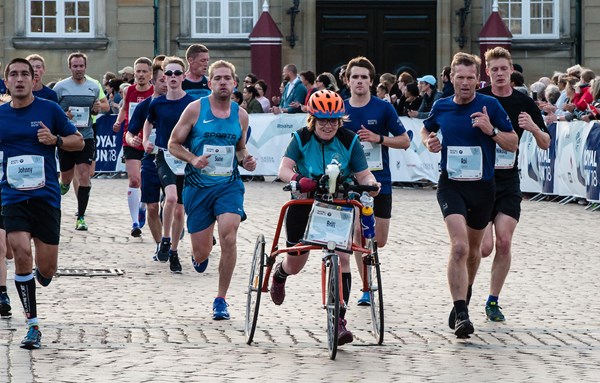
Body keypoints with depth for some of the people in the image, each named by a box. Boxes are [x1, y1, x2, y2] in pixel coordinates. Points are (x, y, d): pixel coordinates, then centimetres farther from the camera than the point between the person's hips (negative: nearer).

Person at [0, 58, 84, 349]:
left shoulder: (49, 110, 1)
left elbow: (78, 141, 8)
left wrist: (55, 140, -10)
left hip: (46, 195, 0)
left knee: (46, 268, 0)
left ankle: (40, 276, 41)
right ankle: (33, 326, -11)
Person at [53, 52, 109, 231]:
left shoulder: (94, 86, 5)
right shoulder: (61, 87, -2)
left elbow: (105, 105, 18)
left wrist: (99, 107, -5)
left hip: (86, 137, 0)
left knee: (84, 176, -10)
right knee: (66, 176, 10)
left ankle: (81, 217, -4)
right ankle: (64, 185, 50)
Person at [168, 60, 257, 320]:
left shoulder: (240, 115, 5)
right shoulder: (195, 109, -4)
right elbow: (173, 143, 1)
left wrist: (245, 160, -2)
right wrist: (193, 159, -17)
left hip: (229, 185, 1)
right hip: (198, 186, -1)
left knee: (229, 238, -22)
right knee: (201, 255, 3)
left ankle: (221, 299, -7)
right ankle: (203, 253, 45)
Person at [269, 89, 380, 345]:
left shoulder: (349, 141, -8)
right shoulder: (301, 138, -11)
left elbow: (363, 174, -11)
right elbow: (284, 168, -22)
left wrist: (371, 183, -35)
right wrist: (297, 179, -44)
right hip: (304, 203, 0)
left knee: (342, 257, -18)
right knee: (295, 265, 10)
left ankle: (339, 319, -15)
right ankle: (279, 274, 51)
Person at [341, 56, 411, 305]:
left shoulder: (383, 109, -3)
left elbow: (405, 141, 0)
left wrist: (379, 138, -15)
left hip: (379, 182, -1)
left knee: (379, 241, -1)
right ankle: (366, 289, 8)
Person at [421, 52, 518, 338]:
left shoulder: (490, 105, -4)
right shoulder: (441, 107, 2)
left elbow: (513, 145, -2)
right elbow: (426, 130, 23)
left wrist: (491, 130, -19)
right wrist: (429, 142, 1)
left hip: (482, 186, 1)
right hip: (451, 185, -1)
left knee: (473, 250, 18)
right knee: (459, 247, -21)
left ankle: (465, 291, 48)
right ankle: (461, 314, -25)